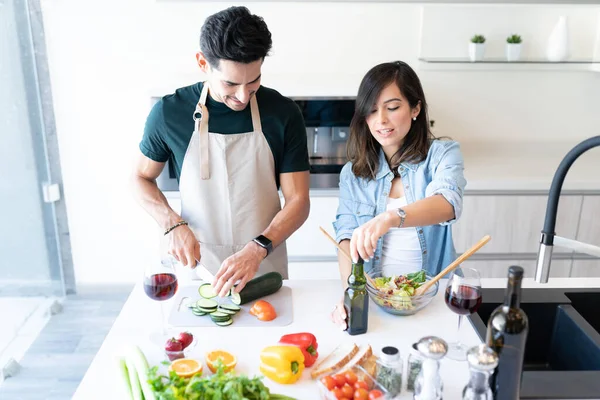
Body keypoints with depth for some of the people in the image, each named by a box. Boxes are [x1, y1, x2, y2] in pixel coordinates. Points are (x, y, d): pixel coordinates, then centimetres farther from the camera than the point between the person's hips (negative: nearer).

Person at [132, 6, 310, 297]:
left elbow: (298, 201, -10)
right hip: (197, 261, 0)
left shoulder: (284, 114, -12)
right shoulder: (169, 112, -11)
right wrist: (173, 224, -13)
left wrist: (258, 249, -26)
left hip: (265, 263, 0)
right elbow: (141, 178, 4)